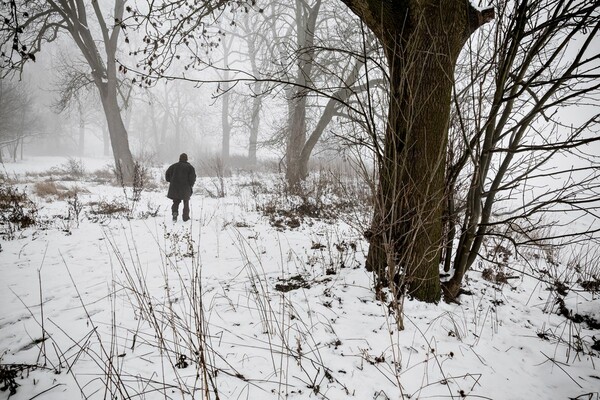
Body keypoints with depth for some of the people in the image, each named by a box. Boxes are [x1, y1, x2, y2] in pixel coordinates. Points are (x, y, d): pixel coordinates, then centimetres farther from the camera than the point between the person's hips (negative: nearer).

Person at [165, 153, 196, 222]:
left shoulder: (174, 166, 5)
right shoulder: (190, 167, -3)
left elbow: (167, 174, 4)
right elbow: (193, 177, -12)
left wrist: (170, 181, 16)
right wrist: (191, 184, 2)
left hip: (175, 187, 2)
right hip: (185, 188, -2)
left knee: (176, 201, 13)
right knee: (186, 202, 12)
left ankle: (174, 212, -13)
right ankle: (185, 217, 11)